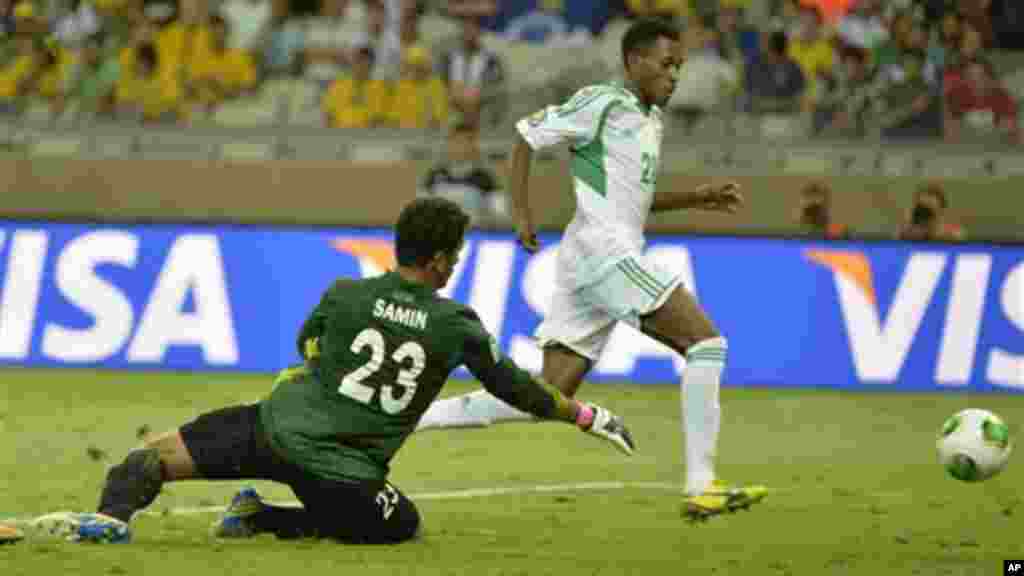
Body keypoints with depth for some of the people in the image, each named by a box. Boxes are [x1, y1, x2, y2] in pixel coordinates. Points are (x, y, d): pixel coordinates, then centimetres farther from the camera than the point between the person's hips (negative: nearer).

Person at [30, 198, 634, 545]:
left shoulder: (343, 296, 5)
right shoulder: (456, 325, 1)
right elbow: (515, 386, 12)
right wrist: (590, 415, 25)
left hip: (278, 429, 1)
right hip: (344, 478, -1)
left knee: (155, 454, 10)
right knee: (405, 523, 27)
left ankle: (112, 514, -23)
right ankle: (264, 520, 9)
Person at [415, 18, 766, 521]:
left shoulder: (650, 118, 22)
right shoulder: (602, 102, -5)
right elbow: (527, 138, -3)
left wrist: (697, 198, 20)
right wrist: (521, 214, -10)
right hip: (604, 249, -9)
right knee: (706, 342, -12)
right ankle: (701, 487, -16)